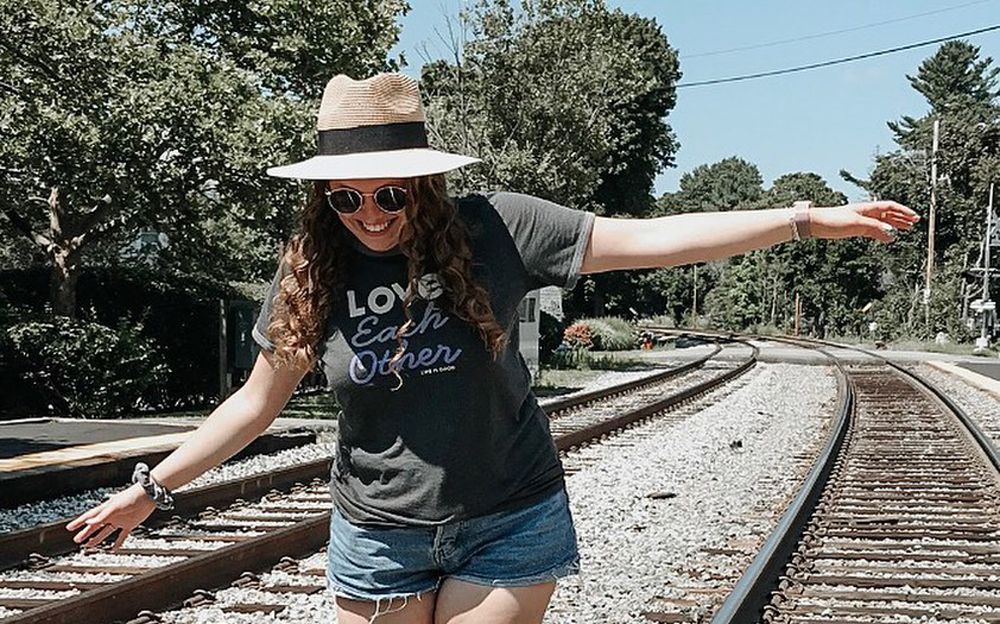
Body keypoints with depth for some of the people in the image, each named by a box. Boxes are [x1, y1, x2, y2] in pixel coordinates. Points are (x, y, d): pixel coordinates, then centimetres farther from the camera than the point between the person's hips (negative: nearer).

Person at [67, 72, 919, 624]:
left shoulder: (491, 231, -14)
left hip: (508, 526, -2)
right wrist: (152, 488, 7)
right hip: (377, 536, 2)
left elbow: (644, 239, -14)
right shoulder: (311, 270, -6)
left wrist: (808, 219, -18)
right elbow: (258, 401, 5)